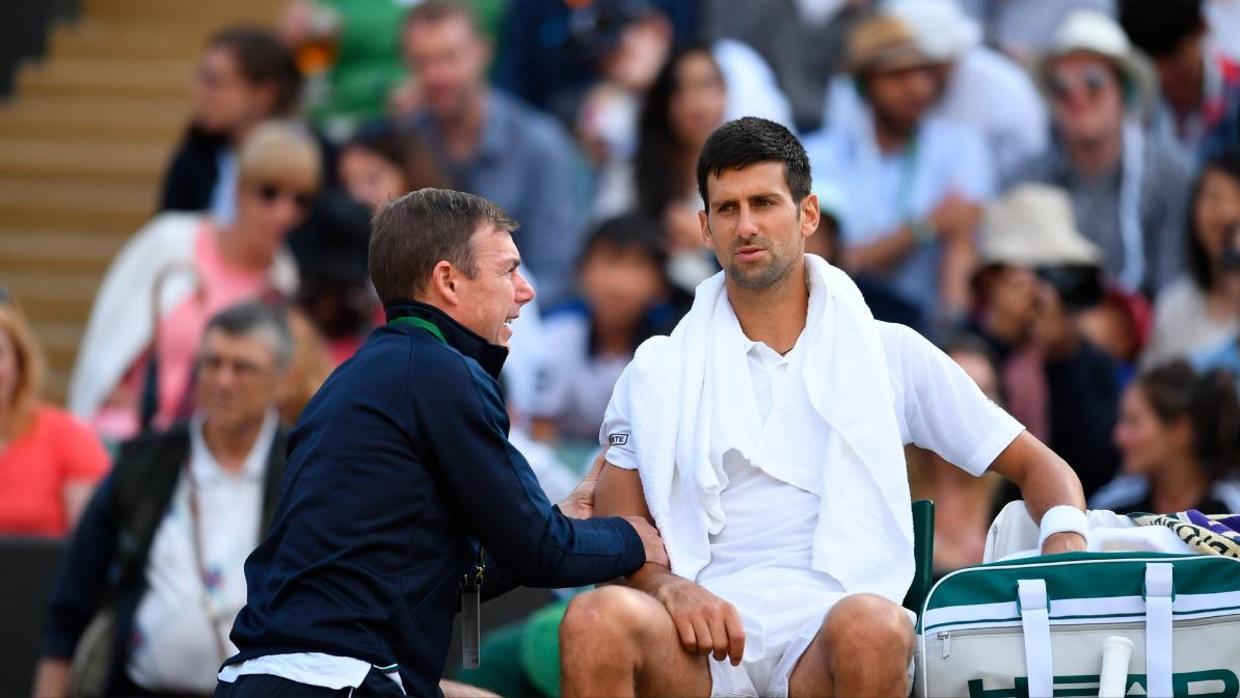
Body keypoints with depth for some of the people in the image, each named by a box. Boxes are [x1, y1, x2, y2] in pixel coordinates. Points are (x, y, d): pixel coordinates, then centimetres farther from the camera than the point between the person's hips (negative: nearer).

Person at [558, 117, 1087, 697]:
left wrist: (1065, 542, -1)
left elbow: (1035, 464, 22)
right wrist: (669, 588, -10)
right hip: (706, 631, 1)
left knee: (870, 625, -39)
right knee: (596, 618, -34)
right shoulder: (658, 372, 19)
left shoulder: (891, 355, 18)